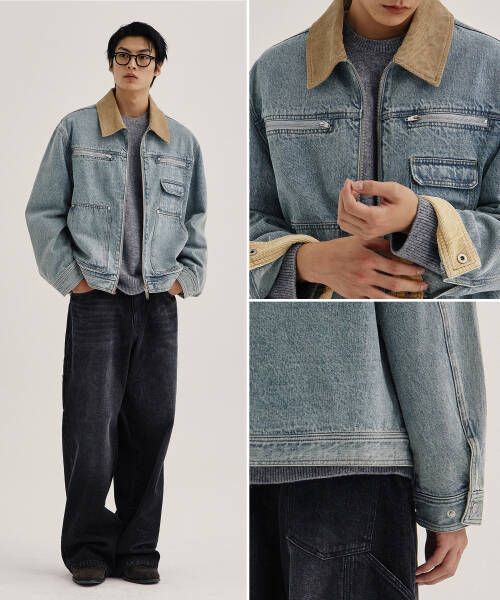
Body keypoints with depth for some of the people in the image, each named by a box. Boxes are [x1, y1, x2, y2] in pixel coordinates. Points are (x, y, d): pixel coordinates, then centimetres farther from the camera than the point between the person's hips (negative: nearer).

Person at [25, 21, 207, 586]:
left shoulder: (182, 141, 11)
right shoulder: (75, 130, 3)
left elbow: (195, 217, 20)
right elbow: (43, 211, 4)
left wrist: (188, 275, 7)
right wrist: (70, 276, -4)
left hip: (159, 305, 3)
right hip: (97, 301, -3)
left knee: (151, 428, 4)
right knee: (92, 430, -3)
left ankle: (136, 549, 16)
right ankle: (89, 548, 12)